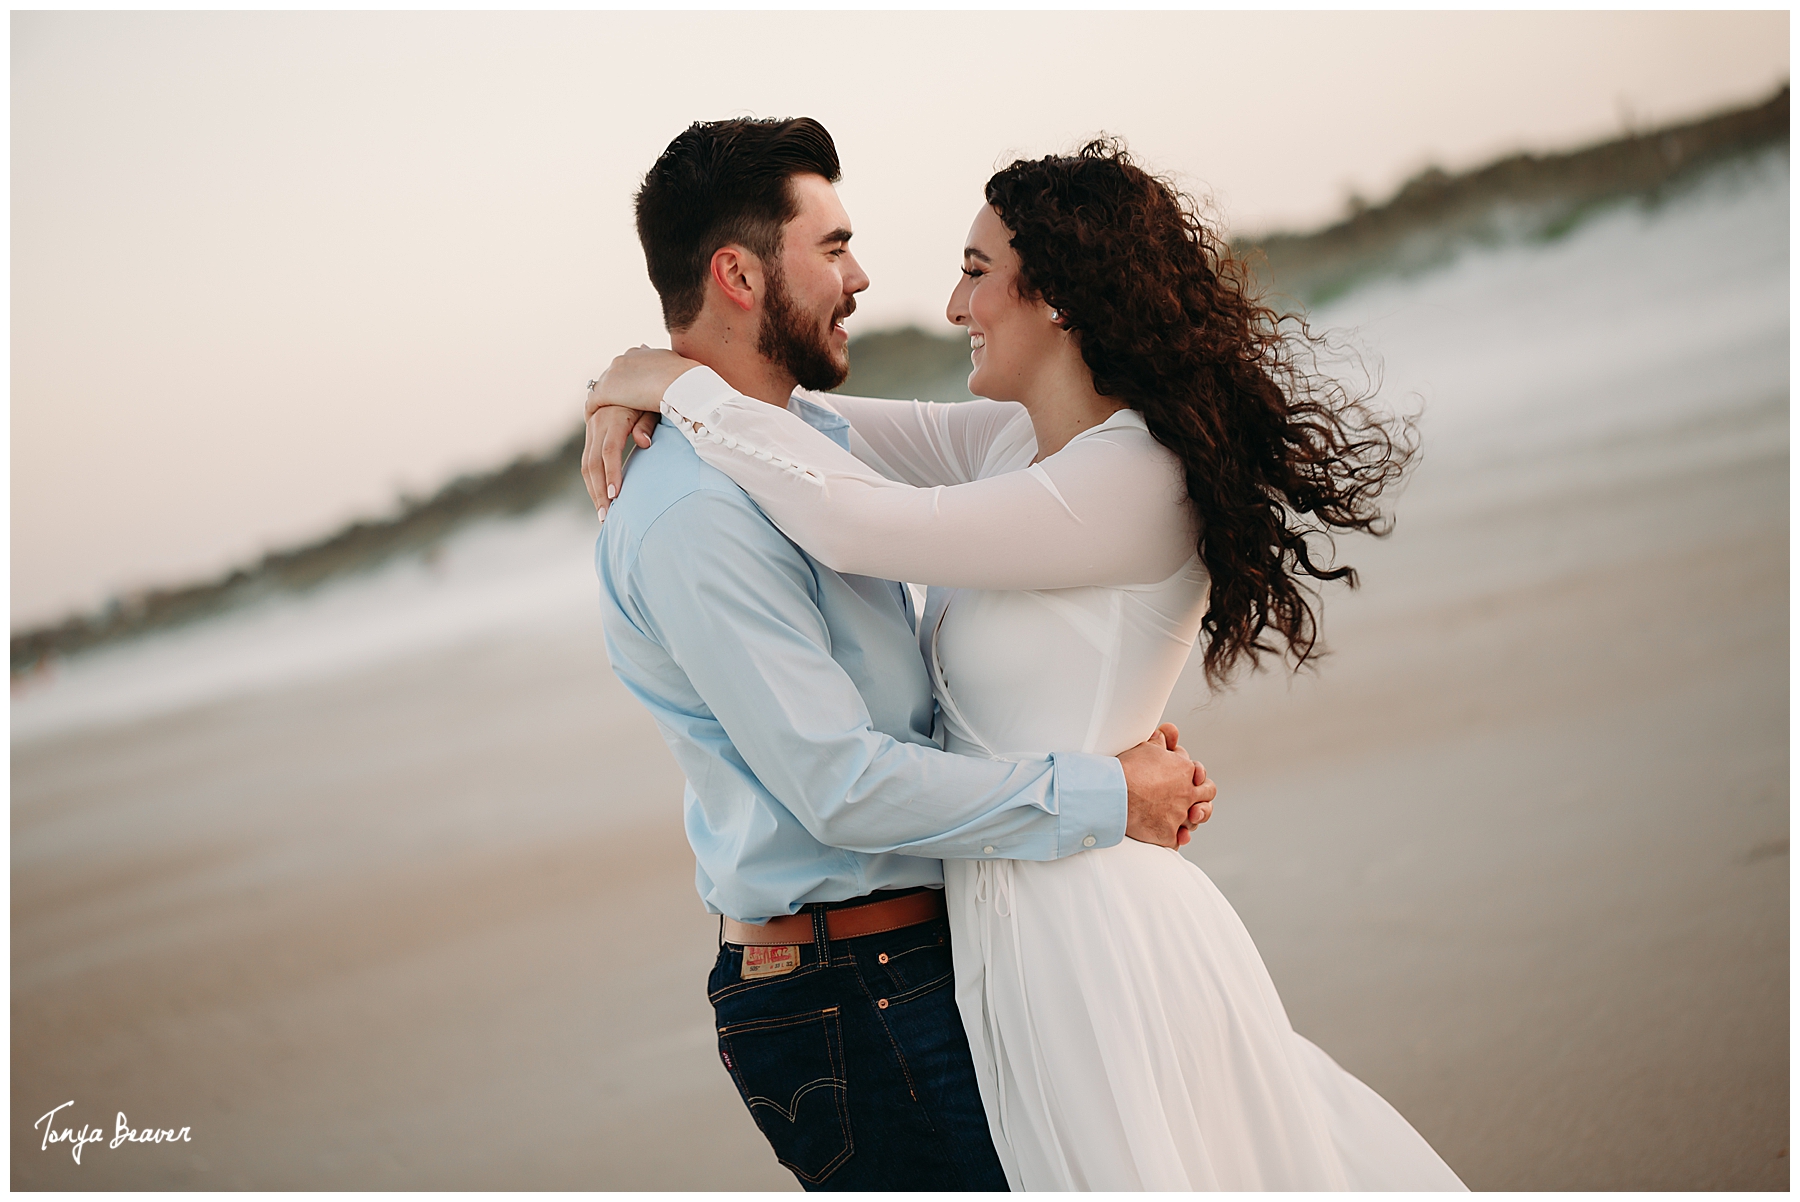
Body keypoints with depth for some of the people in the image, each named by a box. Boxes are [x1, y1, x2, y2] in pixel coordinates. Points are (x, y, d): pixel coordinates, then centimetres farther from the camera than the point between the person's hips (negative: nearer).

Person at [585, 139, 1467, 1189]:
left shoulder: (1133, 481, -18)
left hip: (1089, 939, -9)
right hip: (1030, 928, 9)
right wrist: (633, 403, 3)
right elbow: (830, 420, 18)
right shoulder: (1018, 437, 9)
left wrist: (687, 388, -13)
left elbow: (857, 522, -25)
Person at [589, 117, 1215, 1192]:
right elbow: (846, 788, -23)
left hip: (922, 969, 9)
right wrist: (1104, 797, -16)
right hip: (848, 1009, -9)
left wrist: (1109, 729, 4)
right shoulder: (694, 518, -19)